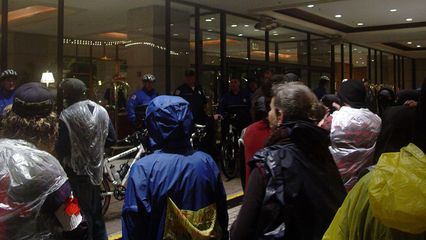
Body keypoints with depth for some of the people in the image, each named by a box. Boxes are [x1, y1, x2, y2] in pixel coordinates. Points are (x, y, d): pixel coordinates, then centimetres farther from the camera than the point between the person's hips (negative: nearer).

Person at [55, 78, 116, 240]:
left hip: (76, 172, -6)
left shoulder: (66, 116, -18)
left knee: (81, 211, 8)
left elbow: (61, 149, -20)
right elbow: (111, 139, 3)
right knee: (95, 210, 21)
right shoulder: (101, 111, -2)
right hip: (95, 168, 6)